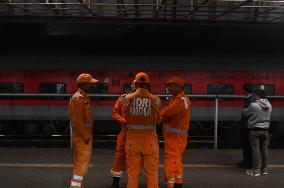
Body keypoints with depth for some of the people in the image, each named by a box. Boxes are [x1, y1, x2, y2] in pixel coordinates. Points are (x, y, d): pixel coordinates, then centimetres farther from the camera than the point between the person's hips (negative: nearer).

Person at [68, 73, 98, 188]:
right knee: (82, 163, -5)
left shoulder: (83, 97, 14)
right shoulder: (79, 98, -18)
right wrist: (86, 136, -19)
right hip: (82, 136, -10)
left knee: (79, 162, 16)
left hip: (83, 135, 10)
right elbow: (77, 121, -23)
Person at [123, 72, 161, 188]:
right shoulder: (155, 100, -7)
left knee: (132, 173, 11)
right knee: (151, 174, 9)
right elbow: (158, 120, 5)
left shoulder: (127, 99, -5)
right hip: (150, 139, -1)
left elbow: (126, 118, 5)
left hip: (132, 139, 1)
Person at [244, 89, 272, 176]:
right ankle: (264, 169, 20)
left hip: (255, 130, -5)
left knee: (256, 149, 0)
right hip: (265, 130, 6)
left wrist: (244, 109, 17)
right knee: (264, 149, 12)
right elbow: (268, 116, 11)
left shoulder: (253, 105, -17)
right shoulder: (269, 106, 2)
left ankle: (256, 170, 4)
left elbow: (245, 113, -3)